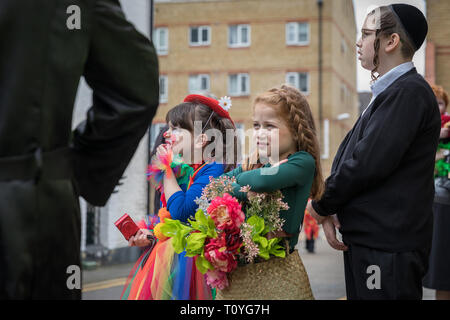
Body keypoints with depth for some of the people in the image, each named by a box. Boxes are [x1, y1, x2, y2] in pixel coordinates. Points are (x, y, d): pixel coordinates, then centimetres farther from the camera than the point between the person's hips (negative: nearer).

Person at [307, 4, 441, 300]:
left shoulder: (408, 91, -16)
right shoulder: (389, 92, 16)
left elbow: (368, 163, -22)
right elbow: (347, 153, 13)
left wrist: (322, 205, -8)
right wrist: (330, 210, -1)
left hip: (387, 247, -9)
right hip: (367, 239, 9)